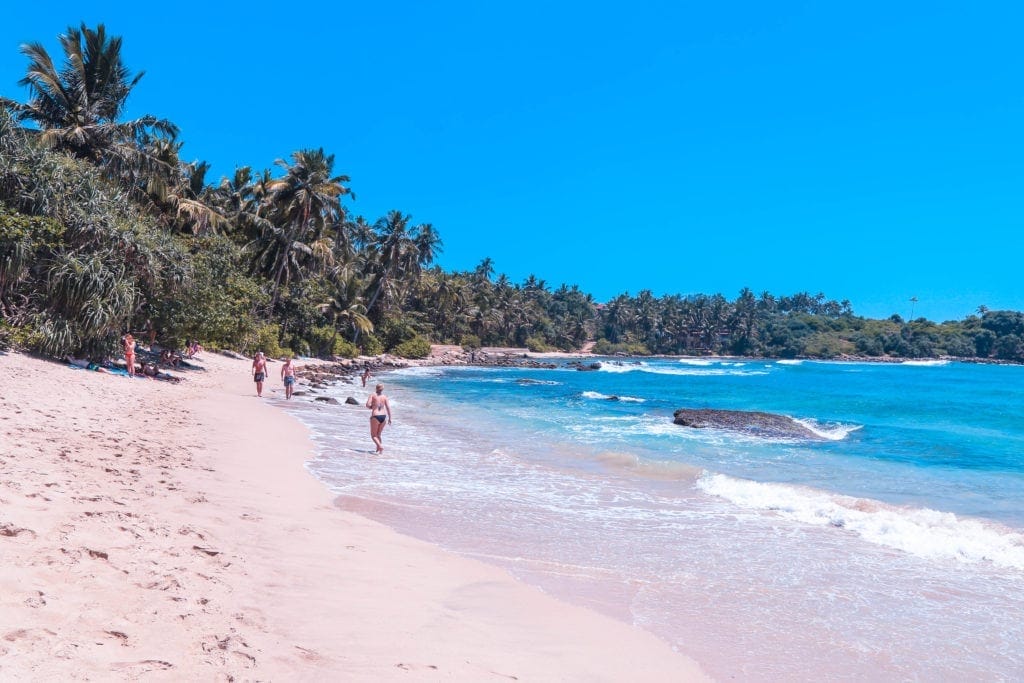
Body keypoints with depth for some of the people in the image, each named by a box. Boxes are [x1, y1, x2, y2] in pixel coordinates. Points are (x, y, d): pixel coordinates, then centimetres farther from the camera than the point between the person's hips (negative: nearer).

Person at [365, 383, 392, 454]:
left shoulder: (372, 395, -1)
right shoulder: (384, 397, 6)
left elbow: (367, 405, -11)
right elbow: (388, 408, 0)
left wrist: (371, 407, 12)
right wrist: (389, 418, 6)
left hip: (375, 416, -4)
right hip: (383, 416, 4)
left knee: (373, 435, 5)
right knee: (378, 435, 21)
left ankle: (380, 446, -18)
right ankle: (378, 449, 15)